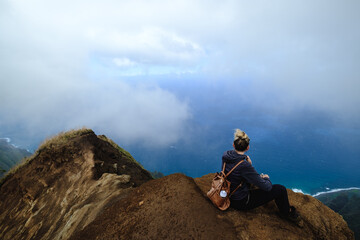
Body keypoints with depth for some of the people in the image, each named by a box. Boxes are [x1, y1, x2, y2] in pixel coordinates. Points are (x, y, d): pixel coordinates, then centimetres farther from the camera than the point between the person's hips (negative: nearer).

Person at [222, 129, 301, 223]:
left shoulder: (225, 155, -12)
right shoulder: (244, 166, -34)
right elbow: (267, 187, -21)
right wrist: (266, 178, 1)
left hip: (229, 195, 8)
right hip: (241, 202, -8)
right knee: (280, 189, -1)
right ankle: (287, 212, 31)